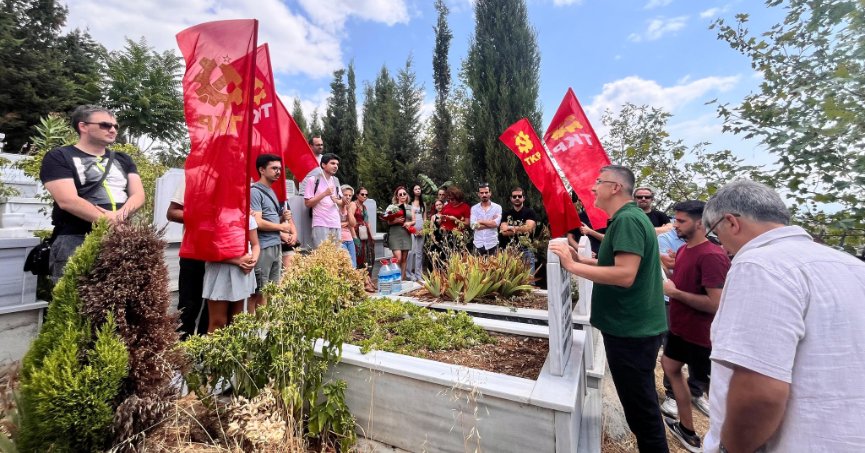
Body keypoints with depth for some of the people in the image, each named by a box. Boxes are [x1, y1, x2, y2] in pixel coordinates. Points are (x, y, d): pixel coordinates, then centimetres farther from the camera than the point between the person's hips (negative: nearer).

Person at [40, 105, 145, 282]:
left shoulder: (123, 159, 18)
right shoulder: (58, 157, 3)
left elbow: (138, 194, 6)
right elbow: (68, 201, -10)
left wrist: (121, 215, -14)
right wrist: (110, 222, -16)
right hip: (76, 242, -4)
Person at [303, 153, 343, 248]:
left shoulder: (336, 181, 15)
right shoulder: (313, 180, -3)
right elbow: (307, 203, -7)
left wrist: (336, 200, -3)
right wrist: (324, 194, -15)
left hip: (336, 224, 6)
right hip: (320, 224, -5)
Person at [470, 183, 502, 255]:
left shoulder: (497, 207, 0)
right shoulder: (474, 208, 3)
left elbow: (496, 223, -15)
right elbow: (474, 226, -10)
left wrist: (480, 221, -7)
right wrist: (491, 223, -10)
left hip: (492, 244, -1)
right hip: (478, 244, 1)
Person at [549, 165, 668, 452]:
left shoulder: (627, 220, -21)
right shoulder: (628, 218, 12)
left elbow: (625, 275, -29)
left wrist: (572, 266, -24)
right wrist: (581, 259, 5)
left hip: (631, 330, -10)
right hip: (634, 326, 10)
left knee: (640, 407, 7)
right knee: (640, 402, 25)